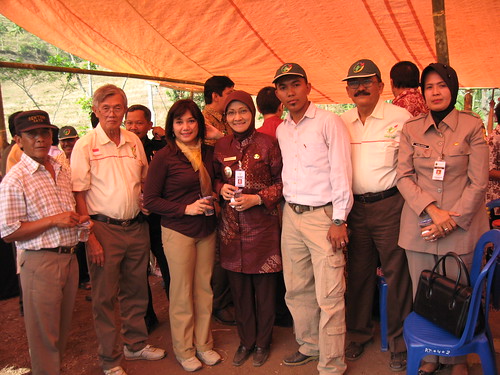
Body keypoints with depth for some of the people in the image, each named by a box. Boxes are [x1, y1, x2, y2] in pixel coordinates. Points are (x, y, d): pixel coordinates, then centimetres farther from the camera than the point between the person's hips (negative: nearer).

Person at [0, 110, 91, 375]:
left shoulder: (62, 171, 10)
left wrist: (79, 220, 2)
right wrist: (53, 221, -20)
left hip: (69, 258, 7)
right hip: (40, 263, -7)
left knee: (63, 328, 20)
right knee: (44, 333, 7)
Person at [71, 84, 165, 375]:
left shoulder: (134, 141, 7)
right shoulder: (85, 146, -7)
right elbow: (78, 195, -9)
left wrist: (147, 209, 5)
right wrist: (91, 237, -14)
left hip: (136, 228, 5)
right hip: (104, 229, -4)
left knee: (136, 291, 16)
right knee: (105, 297, 6)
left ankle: (136, 344, 35)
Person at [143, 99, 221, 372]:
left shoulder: (208, 152, 5)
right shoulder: (164, 157, -10)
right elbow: (150, 200, -9)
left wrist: (214, 199, 0)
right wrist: (186, 208, -16)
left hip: (206, 229, 5)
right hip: (178, 231, -4)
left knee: (204, 289, 12)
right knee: (182, 292, 6)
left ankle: (203, 343, 29)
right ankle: (184, 350, 24)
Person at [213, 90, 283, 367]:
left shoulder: (267, 143, -6)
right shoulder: (221, 146, 5)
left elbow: (282, 182, -3)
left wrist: (257, 199, -15)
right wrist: (221, 188, -4)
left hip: (263, 223, -3)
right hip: (232, 225, 4)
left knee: (263, 286, 7)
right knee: (239, 287, 12)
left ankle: (262, 342, 28)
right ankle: (246, 340, 32)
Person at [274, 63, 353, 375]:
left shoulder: (329, 122, -8)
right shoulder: (281, 131, 12)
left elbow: (341, 173, -11)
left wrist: (339, 220, -13)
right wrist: (288, 209, 10)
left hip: (323, 216, -6)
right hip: (291, 216, 7)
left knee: (329, 296, -2)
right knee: (297, 289, 15)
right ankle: (309, 346, 34)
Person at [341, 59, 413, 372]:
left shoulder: (401, 118, -3)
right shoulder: (341, 123, 9)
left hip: (390, 205, -4)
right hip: (354, 207, 4)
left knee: (396, 274, 4)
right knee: (358, 273, 14)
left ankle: (400, 342, 22)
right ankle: (359, 334, 32)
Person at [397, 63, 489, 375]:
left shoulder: (472, 126, 0)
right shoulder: (411, 129, 6)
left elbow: (478, 182, -3)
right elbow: (404, 176, 1)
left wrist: (452, 220, -11)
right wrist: (432, 209, -13)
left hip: (461, 229, -1)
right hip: (420, 226, 2)